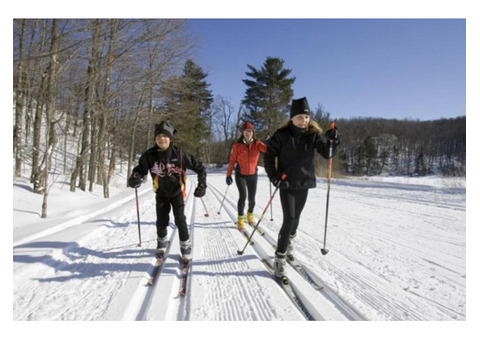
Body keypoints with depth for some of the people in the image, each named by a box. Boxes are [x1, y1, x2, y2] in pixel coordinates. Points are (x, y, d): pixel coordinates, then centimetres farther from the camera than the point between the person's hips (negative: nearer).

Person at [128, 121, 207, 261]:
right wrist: (135, 178, -23)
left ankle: (185, 245, 19)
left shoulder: (179, 154, -21)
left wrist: (201, 185, -20)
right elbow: (140, 168, -1)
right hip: (161, 194, 2)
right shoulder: (150, 155, -15)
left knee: (180, 220, -3)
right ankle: (162, 242, 37)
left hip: (177, 192, -2)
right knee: (161, 221, 8)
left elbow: (199, 167, -13)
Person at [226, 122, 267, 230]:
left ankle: (250, 215, 34)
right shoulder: (237, 145, -9)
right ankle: (240, 219, 3)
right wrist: (228, 175, -4)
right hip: (240, 175, -2)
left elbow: (267, 149, -27)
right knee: (243, 195, -15)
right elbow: (232, 161, -4)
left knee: (252, 198, 5)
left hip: (253, 175, 2)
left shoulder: (257, 144, -7)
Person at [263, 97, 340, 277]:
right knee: (289, 219, -11)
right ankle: (279, 258, 0)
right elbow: (269, 156, -3)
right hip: (286, 184, -3)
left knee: (296, 217, 17)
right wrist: (274, 177, -11)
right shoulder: (282, 135, -10)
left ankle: (288, 242, 44)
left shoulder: (313, 134, -2)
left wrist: (332, 141, -28)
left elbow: (327, 153, -9)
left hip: (304, 183, 4)